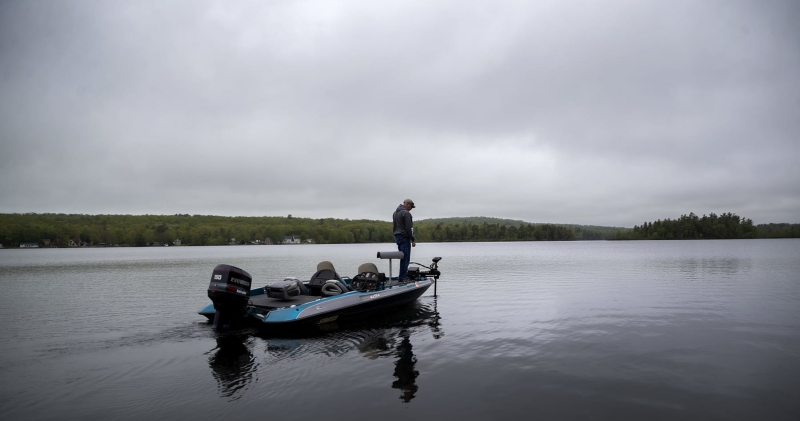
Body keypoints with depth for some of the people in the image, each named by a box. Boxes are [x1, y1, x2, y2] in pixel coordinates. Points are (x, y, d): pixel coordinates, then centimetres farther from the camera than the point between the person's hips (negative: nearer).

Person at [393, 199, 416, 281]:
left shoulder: (395, 212, 15)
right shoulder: (406, 213, -15)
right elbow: (409, 228, -17)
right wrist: (413, 239, -12)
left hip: (397, 237, 9)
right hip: (404, 238, -9)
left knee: (403, 258, 16)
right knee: (405, 258, -6)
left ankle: (404, 274, 20)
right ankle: (402, 277, -6)